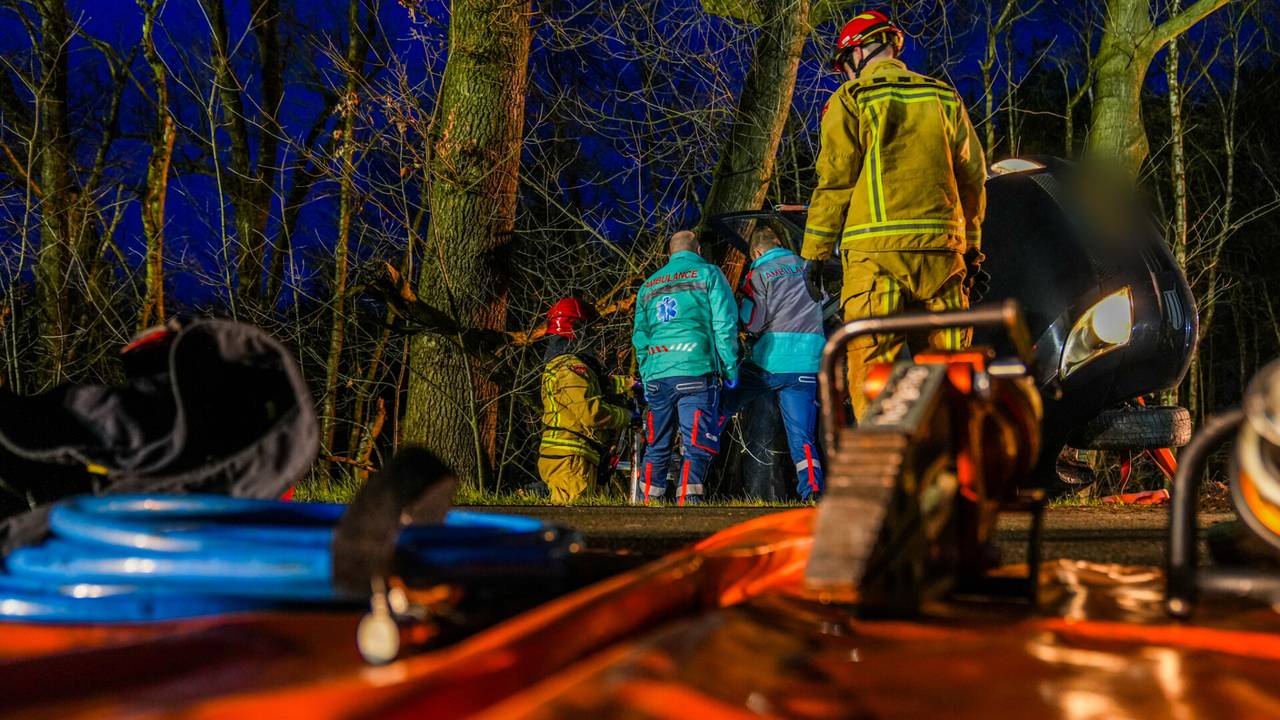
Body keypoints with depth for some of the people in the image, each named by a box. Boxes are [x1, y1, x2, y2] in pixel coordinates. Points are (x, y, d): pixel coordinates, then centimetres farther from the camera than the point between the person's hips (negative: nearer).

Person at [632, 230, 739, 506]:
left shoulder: (649, 285, 20)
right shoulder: (708, 273, 6)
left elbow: (639, 338, 20)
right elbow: (724, 325, -4)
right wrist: (730, 369, 0)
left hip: (656, 377, 5)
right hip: (696, 372, -5)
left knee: (657, 447, 13)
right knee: (697, 446, -5)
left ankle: (649, 502, 16)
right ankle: (687, 502, -13)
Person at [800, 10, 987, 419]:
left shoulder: (851, 99, 4)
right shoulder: (945, 97, 18)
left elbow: (835, 181, -2)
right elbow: (973, 177, 18)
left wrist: (815, 251, 1)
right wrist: (971, 246, 24)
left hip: (877, 248, -4)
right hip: (941, 247, 5)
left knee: (871, 366, -4)